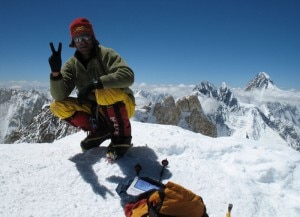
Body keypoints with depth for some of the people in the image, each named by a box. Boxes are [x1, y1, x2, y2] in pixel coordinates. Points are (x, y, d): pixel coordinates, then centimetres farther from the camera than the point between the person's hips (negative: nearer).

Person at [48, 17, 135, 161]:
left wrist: (95, 83, -38)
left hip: (122, 106, -4)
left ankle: (122, 135, -13)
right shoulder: (71, 65, -2)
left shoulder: (106, 54, -14)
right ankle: (100, 130, 1)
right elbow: (59, 95, -13)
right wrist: (55, 72, -31)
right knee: (57, 106, -10)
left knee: (105, 92, -37)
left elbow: (128, 75, -31)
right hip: (95, 110, 5)